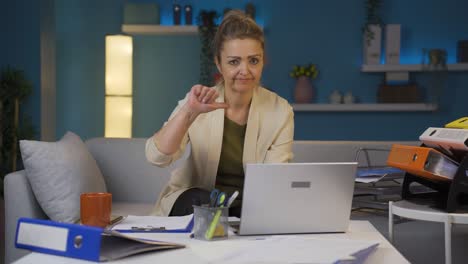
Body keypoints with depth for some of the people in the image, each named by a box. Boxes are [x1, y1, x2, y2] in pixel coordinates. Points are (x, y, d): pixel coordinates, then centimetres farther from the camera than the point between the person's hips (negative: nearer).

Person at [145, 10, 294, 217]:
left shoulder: (279, 111, -7)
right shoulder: (198, 104, -9)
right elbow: (156, 157, -22)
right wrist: (189, 112, -36)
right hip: (193, 203, 0)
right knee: (203, 202, -33)